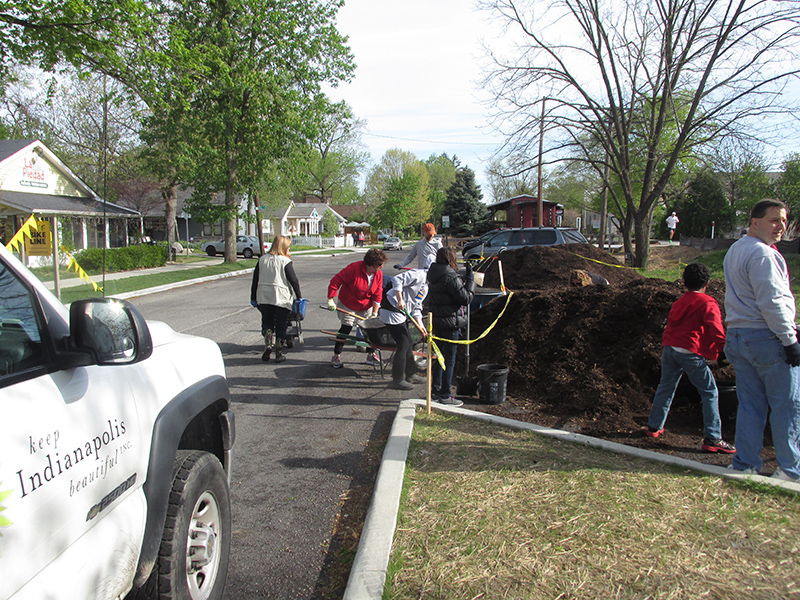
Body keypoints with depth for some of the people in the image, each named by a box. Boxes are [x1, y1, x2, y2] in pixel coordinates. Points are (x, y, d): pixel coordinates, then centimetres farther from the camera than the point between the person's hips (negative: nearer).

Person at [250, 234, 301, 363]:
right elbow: (293, 280, -8)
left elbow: (255, 280, 9)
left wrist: (253, 298, 16)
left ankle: (268, 343, -6)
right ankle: (279, 354, 9)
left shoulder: (262, 260, 7)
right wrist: (299, 296, 3)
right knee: (281, 325, 7)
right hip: (281, 298, -4)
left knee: (267, 321, 18)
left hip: (263, 298, 4)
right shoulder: (285, 261, -8)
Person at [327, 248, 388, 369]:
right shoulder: (354, 268, -26)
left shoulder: (379, 274, -9)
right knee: (346, 328, -4)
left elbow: (377, 295, -5)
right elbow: (335, 281, -23)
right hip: (348, 306, -5)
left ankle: (371, 355, 16)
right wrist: (330, 300, -22)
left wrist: (374, 313, -9)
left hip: (366, 307, 5)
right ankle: (336, 356, 10)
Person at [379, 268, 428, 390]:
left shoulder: (426, 287, 18)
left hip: (401, 313, 10)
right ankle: (397, 380, 4)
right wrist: (400, 300, -26)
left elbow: (416, 308, 17)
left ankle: (410, 375, 30)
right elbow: (397, 280, -24)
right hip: (391, 310, -10)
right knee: (403, 345, -7)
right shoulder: (420, 274, -13)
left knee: (409, 343, 16)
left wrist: (420, 326, 4)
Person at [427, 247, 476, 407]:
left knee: (440, 356, 19)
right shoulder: (451, 277, -19)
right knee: (449, 360, 1)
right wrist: (470, 279, -8)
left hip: (437, 321, 9)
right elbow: (466, 298, -17)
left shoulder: (434, 275, 7)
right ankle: (445, 396, 8)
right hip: (450, 323, -8)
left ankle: (435, 390, 28)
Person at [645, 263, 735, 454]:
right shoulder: (707, 303, -4)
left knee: (665, 387, 19)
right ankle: (712, 439, -2)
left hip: (669, 347, 7)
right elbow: (717, 332, -13)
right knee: (710, 393, 2)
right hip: (690, 352, -7)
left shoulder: (680, 301, 18)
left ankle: (654, 426, 26)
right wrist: (718, 350, 1)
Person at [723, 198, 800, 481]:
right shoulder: (762, 254, -15)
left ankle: (745, 464, 16)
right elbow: (772, 302, -20)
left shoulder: (734, 251, 16)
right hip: (767, 338, -9)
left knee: (750, 404, 12)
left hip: (737, 337, 9)